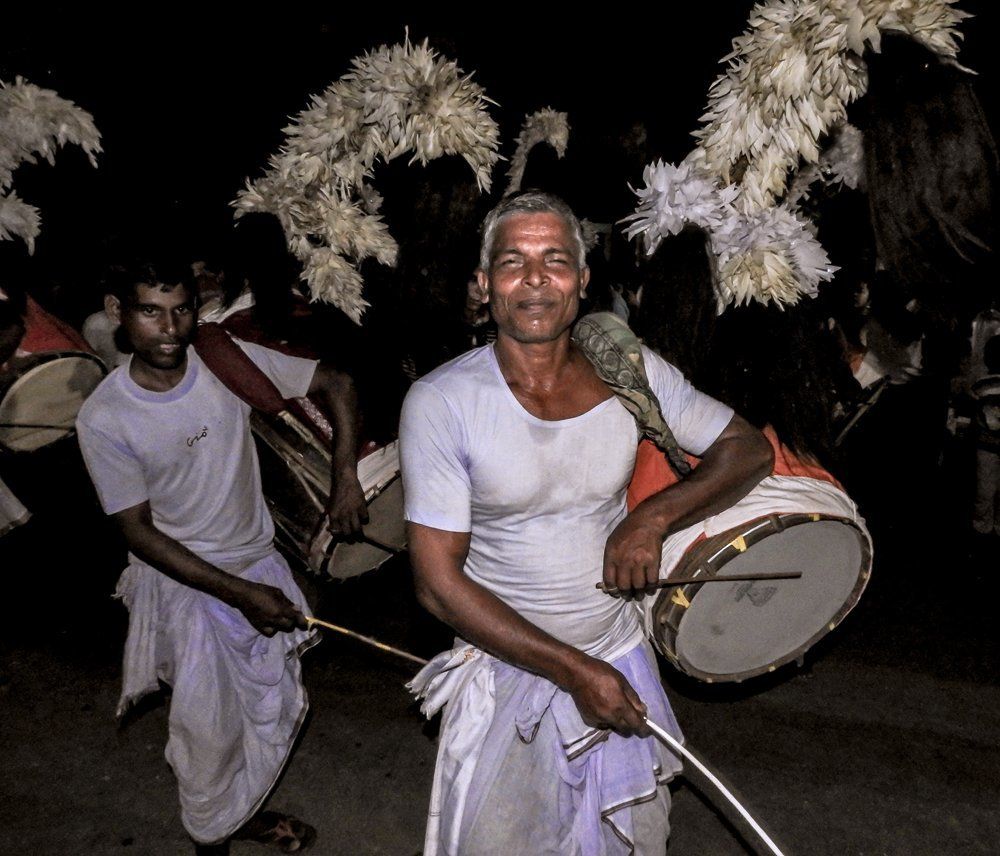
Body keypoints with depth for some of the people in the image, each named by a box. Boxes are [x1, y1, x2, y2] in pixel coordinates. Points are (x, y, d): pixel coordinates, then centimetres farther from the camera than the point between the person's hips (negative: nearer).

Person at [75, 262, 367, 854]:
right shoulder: (104, 419, -18)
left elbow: (336, 384, -6)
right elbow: (139, 532, -14)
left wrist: (346, 477, -16)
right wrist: (239, 594, -18)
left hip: (261, 565, 4)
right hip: (185, 582, -3)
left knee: (279, 708, 17)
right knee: (210, 728, 9)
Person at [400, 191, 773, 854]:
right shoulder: (441, 401, -18)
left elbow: (750, 448, 0)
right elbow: (439, 581, -17)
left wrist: (654, 517, -18)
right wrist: (573, 670, -19)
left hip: (623, 658, 4)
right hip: (506, 671, -3)